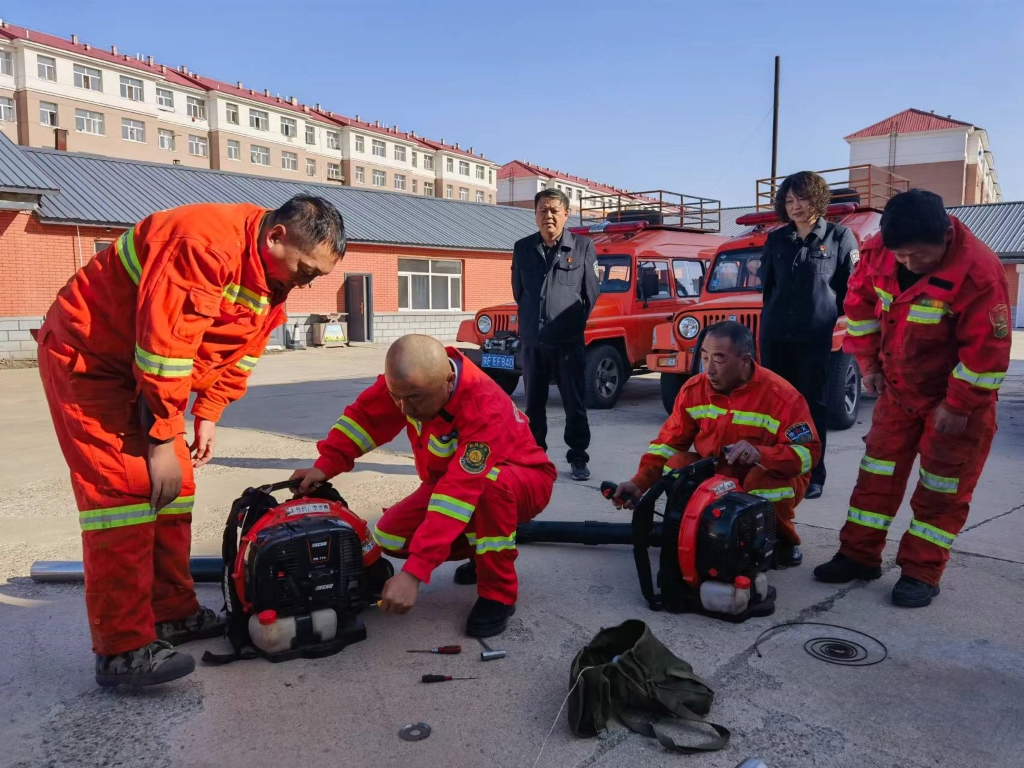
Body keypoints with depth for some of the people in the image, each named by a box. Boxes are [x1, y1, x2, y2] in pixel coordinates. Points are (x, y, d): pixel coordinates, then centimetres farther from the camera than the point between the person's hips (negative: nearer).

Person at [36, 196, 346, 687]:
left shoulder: (273, 278, -1)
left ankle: (172, 614, 21)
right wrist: (162, 440, -25)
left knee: (174, 488, 8)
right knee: (125, 492, -14)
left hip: (148, 372, 9)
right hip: (87, 356, -9)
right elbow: (165, 346, -32)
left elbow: (239, 352, 9)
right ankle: (121, 650, -8)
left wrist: (208, 416, 2)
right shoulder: (206, 244, -32)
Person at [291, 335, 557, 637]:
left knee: (491, 484, -41)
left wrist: (414, 573, -49)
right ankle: (480, 551, 14)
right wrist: (325, 466, -23)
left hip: (524, 480, -6)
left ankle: (498, 593, -19)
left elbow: (461, 493, -46)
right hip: (453, 476, 7)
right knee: (390, 537, -11)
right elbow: (365, 415, -8)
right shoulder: (408, 379, -20)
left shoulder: (485, 411, -40)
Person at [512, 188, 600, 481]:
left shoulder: (583, 247, -1)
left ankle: (578, 458, 14)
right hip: (532, 341, 3)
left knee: (574, 403, 3)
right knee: (533, 404, 10)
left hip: (569, 341, -2)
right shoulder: (522, 248, 7)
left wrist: (575, 323, 9)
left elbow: (592, 293, 5)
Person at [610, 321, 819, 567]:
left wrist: (760, 454, -42)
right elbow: (669, 442, -4)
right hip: (715, 476, 4)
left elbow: (808, 452, -24)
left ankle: (784, 540, -3)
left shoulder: (781, 395, -22)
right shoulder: (693, 389, -9)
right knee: (677, 465, -22)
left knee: (764, 481, -36)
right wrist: (640, 483, -18)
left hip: (768, 477, -3)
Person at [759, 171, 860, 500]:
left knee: (812, 405, 3)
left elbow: (852, 286, 2)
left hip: (815, 336, -3)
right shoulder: (776, 239, 10)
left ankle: (813, 476, 11)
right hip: (775, 335, 4)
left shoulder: (840, 236, 0)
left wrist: (829, 312, 2)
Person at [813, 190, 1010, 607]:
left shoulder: (978, 272, -29)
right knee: (878, 470, 8)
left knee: (943, 485, 1)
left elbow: (988, 350, -23)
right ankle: (859, 556, 18)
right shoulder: (879, 251, -14)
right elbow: (860, 303, 2)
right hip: (898, 387, 5)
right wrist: (869, 364, 2)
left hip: (959, 392, -5)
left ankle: (921, 573, 10)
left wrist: (958, 405, -18)